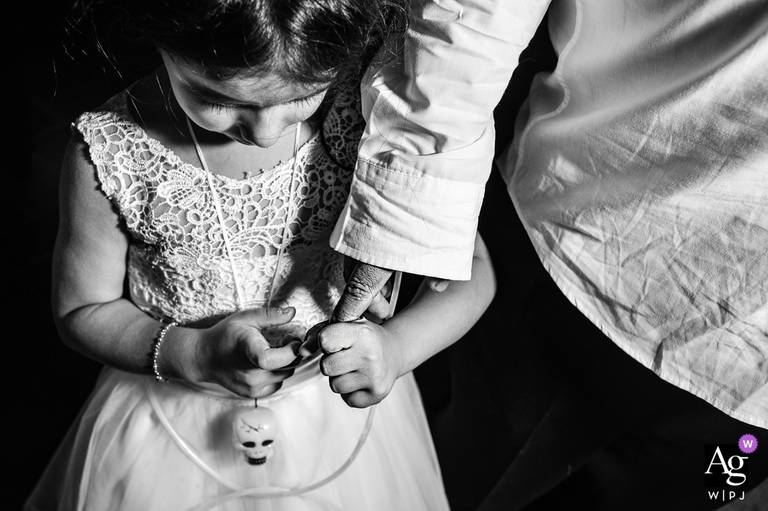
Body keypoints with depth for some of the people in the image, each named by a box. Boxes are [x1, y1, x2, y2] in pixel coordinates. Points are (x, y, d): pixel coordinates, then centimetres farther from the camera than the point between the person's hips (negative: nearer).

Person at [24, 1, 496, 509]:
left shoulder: (370, 117, -23)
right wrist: (192, 354, -28)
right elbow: (82, 310, -9)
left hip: (344, 403, 1)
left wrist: (397, 346, -33)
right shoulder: (109, 152, -24)